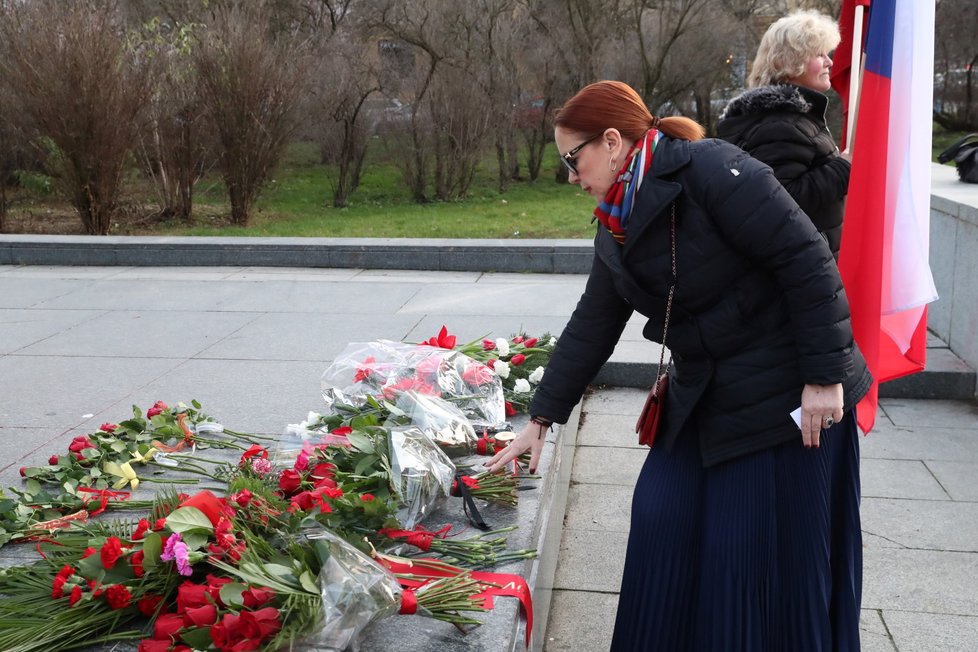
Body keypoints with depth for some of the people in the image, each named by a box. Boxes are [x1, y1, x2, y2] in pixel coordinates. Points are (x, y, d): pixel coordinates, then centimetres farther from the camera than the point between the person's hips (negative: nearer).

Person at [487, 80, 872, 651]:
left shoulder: (711, 170, -18)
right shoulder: (617, 229, 7)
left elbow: (806, 259, -20)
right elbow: (590, 329, 11)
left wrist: (825, 375, -19)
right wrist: (542, 419, 12)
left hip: (784, 395, -8)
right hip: (703, 399, 8)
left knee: (775, 558, 1)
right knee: (663, 524, 9)